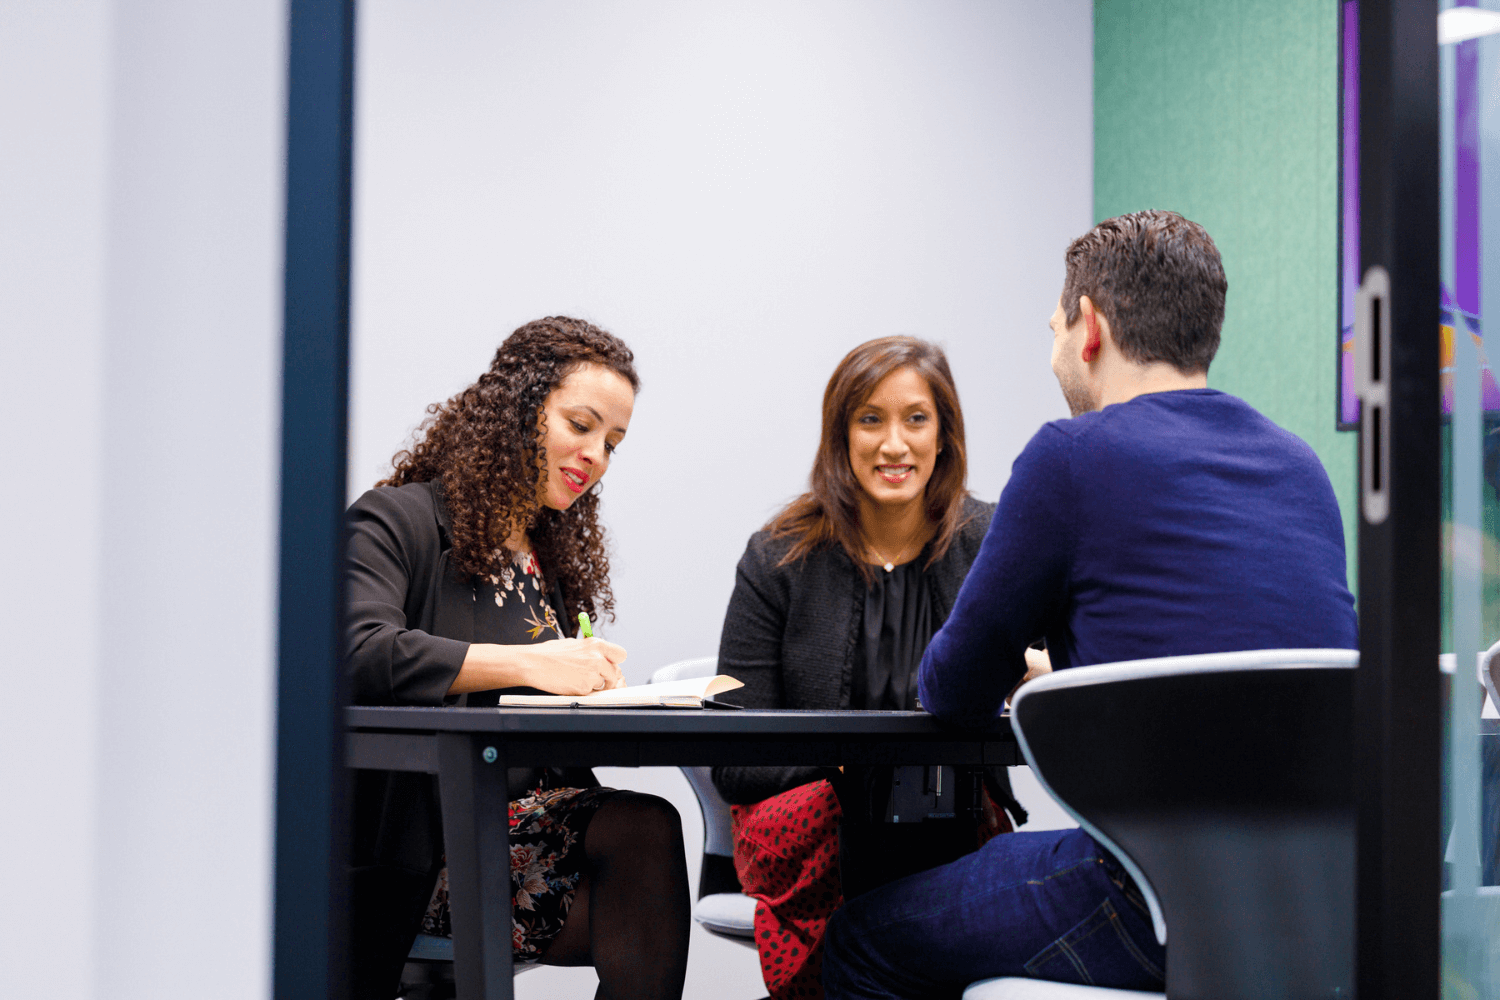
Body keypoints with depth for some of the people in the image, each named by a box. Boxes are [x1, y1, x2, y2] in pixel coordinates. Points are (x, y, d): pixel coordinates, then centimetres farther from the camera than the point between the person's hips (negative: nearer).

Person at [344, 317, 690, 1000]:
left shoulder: (555, 555, 24)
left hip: (530, 826, 6)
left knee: (641, 828, -28)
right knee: (641, 833, -31)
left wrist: (597, 685, -1)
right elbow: (355, 651, -19)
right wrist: (531, 665, -23)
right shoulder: (399, 520, 1)